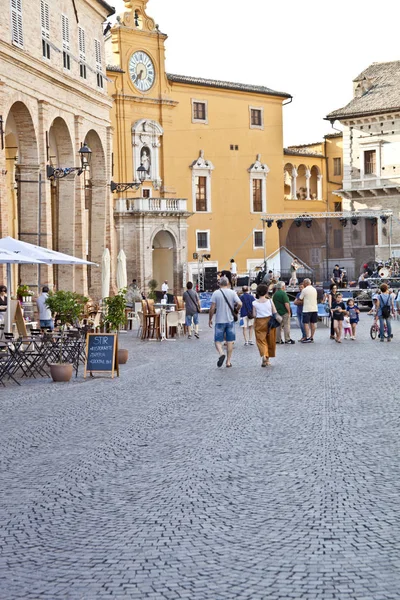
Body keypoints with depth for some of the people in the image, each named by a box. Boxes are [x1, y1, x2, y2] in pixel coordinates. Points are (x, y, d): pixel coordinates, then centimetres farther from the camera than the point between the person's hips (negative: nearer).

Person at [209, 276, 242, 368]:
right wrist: (235, 310, 11)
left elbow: (212, 308, -7)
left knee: (218, 340, 5)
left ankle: (221, 353, -23)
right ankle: (228, 361, 10)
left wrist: (210, 319, 3)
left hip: (219, 321, -2)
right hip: (230, 320, 2)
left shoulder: (216, 293, -5)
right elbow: (240, 304, -11)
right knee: (230, 341, 9)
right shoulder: (232, 293, -2)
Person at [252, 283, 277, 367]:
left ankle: (264, 355, -27)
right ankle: (267, 359, 22)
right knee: (270, 341, 14)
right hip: (269, 322, 1)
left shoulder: (255, 303, -5)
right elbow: (275, 312, -6)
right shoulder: (270, 301, -4)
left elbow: (254, 315, -8)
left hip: (259, 323, -1)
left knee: (261, 341, 0)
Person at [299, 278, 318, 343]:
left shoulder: (304, 290, -8)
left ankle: (308, 338, -11)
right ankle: (312, 337, 14)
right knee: (313, 323, 10)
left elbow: (300, 298, -2)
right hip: (314, 308, 7)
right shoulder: (314, 289, 11)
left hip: (307, 309, -7)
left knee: (306, 323, -5)